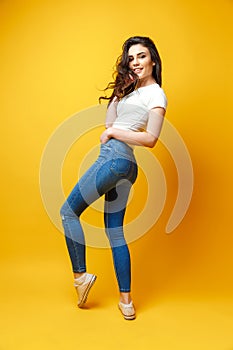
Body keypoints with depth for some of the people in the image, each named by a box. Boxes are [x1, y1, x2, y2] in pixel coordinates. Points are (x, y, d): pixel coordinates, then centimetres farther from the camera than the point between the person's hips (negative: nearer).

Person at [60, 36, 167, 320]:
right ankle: (126, 302, 14)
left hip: (115, 157, -10)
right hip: (124, 166, 10)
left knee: (68, 211, 0)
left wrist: (114, 132, -8)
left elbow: (150, 139, -13)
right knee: (115, 232, 9)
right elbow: (109, 121, 15)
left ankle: (80, 275, 10)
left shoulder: (156, 95, -2)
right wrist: (120, 90, 10)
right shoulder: (132, 89, 23)